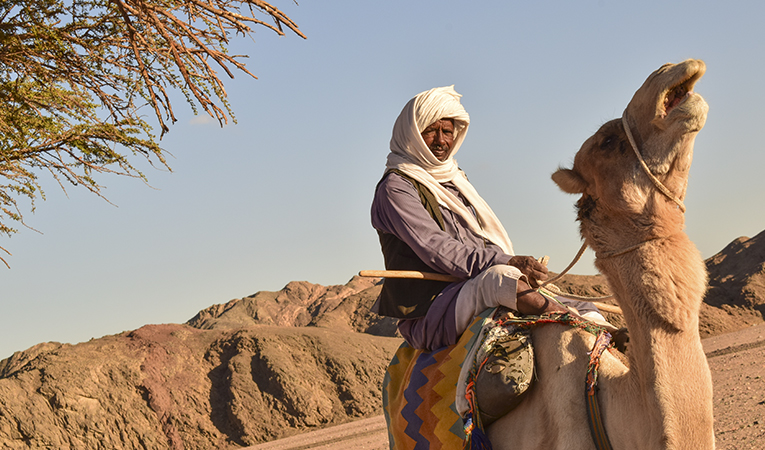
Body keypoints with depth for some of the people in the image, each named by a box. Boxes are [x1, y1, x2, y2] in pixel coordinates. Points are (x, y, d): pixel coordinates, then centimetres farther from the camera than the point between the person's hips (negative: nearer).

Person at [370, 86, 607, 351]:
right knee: (500, 277, -38)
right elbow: (435, 249, -16)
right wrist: (506, 262, -24)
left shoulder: (454, 180, 25)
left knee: (589, 313, -7)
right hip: (428, 312, -8)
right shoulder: (395, 188, -2)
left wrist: (519, 267, 2)